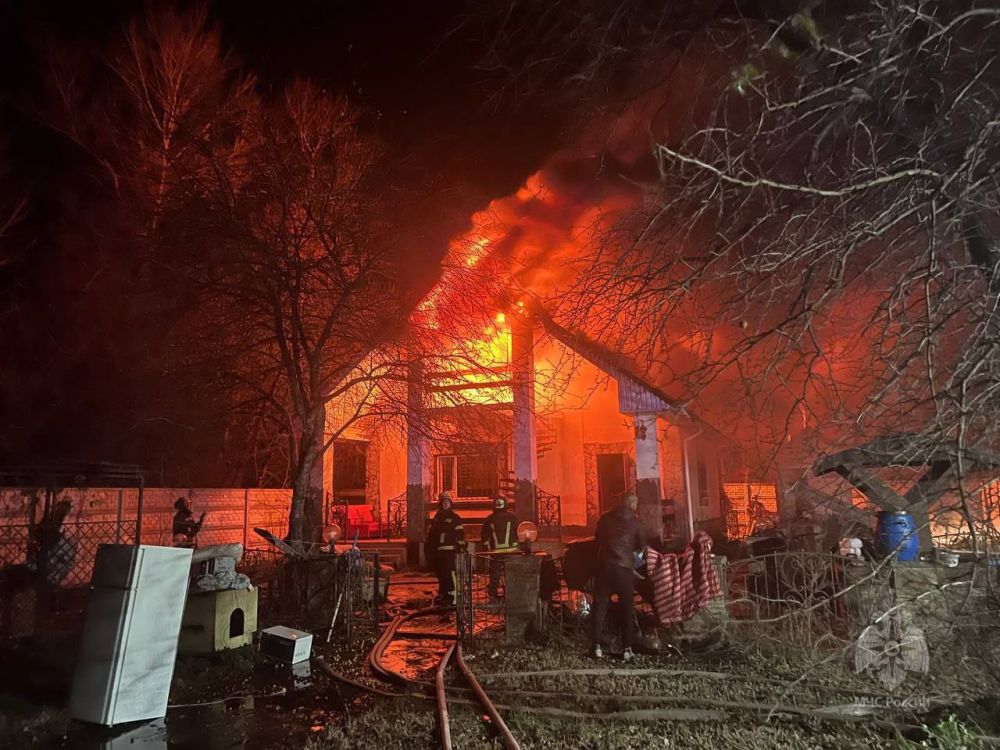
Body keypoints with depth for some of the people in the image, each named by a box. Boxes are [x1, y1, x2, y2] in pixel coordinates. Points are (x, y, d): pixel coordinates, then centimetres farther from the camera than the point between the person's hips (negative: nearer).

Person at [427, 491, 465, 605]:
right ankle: (442, 594, 23)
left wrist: (459, 547, -12)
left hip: (449, 551, -6)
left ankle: (452, 596, -8)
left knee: (450, 573, -12)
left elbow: (460, 534, -5)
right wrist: (430, 548, 17)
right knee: (440, 574, 11)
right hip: (437, 551, 6)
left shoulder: (455, 517, -1)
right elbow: (431, 533, 21)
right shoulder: (436, 518, 17)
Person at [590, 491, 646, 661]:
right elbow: (641, 546, 11)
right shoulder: (635, 522, 1)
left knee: (600, 605, 7)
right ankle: (627, 648, 9)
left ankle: (597, 646, 4)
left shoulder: (605, 518, 7)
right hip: (624, 567, -2)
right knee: (627, 608, 9)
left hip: (604, 565, 2)